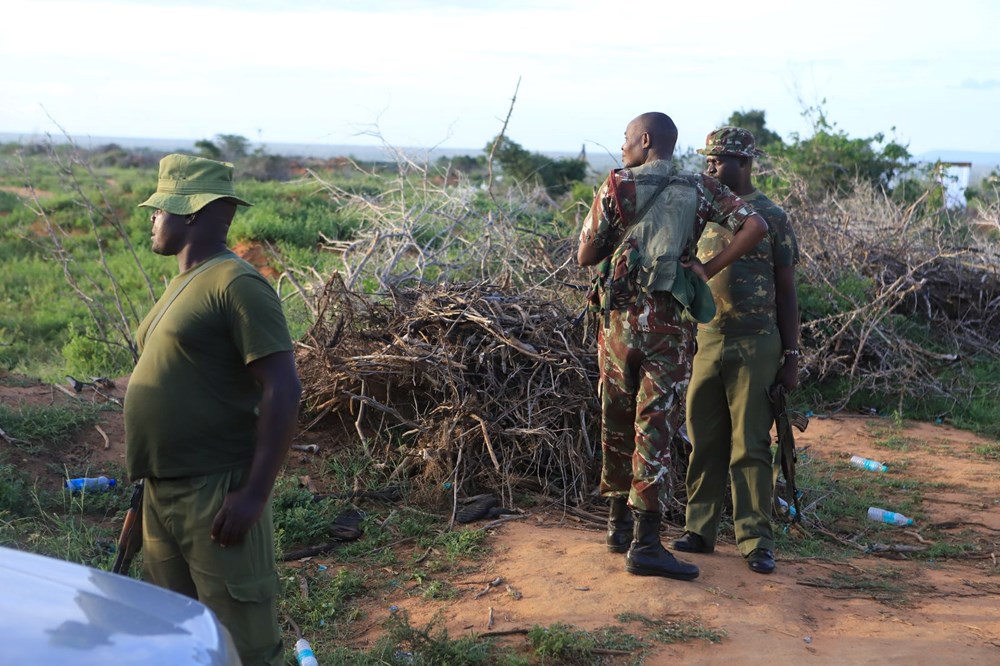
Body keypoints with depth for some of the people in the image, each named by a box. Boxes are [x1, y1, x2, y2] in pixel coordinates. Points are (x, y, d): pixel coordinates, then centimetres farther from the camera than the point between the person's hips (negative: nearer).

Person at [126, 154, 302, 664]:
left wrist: (254, 494, -23)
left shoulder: (236, 285, -14)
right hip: (162, 494, 10)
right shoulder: (183, 285, 15)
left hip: (216, 495, -10)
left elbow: (283, 392, -20)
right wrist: (151, 483, 21)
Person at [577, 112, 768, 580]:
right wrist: (708, 268, -2)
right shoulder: (701, 190, 5)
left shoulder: (616, 187, 1)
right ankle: (645, 544, -5)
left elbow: (585, 257, 2)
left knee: (617, 424, 15)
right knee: (655, 429, -1)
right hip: (669, 325, -1)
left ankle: (620, 525, 28)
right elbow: (755, 226, -6)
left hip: (619, 320, 1)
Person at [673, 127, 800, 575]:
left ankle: (756, 540, 6)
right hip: (704, 343, 4)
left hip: (755, 346, -4)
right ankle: (699, 529, 17)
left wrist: (791, 356, -3)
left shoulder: (771, 217, 0)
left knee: (750, 446, 0)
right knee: (705, 442, 8)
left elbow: (787, 292, 1)